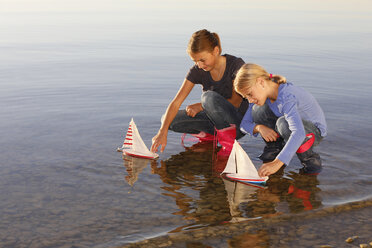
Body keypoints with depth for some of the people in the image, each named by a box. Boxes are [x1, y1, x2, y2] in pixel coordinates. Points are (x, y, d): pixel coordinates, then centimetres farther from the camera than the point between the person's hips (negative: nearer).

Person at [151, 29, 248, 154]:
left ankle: (228, 138, -18)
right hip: (214, 118, 5)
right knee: (170, 119, -15)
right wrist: (162, 131, -28)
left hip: (239, 120, -4)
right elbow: (176, 102, -14)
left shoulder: (236, 64, -15)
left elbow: (236, 101, -15)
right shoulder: (197, 71, -6)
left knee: (209, 96, -34)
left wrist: (201, 106, -16)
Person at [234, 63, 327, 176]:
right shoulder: (262, 94, -10)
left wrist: (277, 163, -56)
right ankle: (275, 150, 2)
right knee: (258, 110, -14)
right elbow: (244, 124, -5)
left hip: (315, 130, -6)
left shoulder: (286, 97, -35)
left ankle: (310, 160, -14)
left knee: (283, 123, -38)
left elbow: (299, 134, -49)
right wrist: (259, 127, -29)